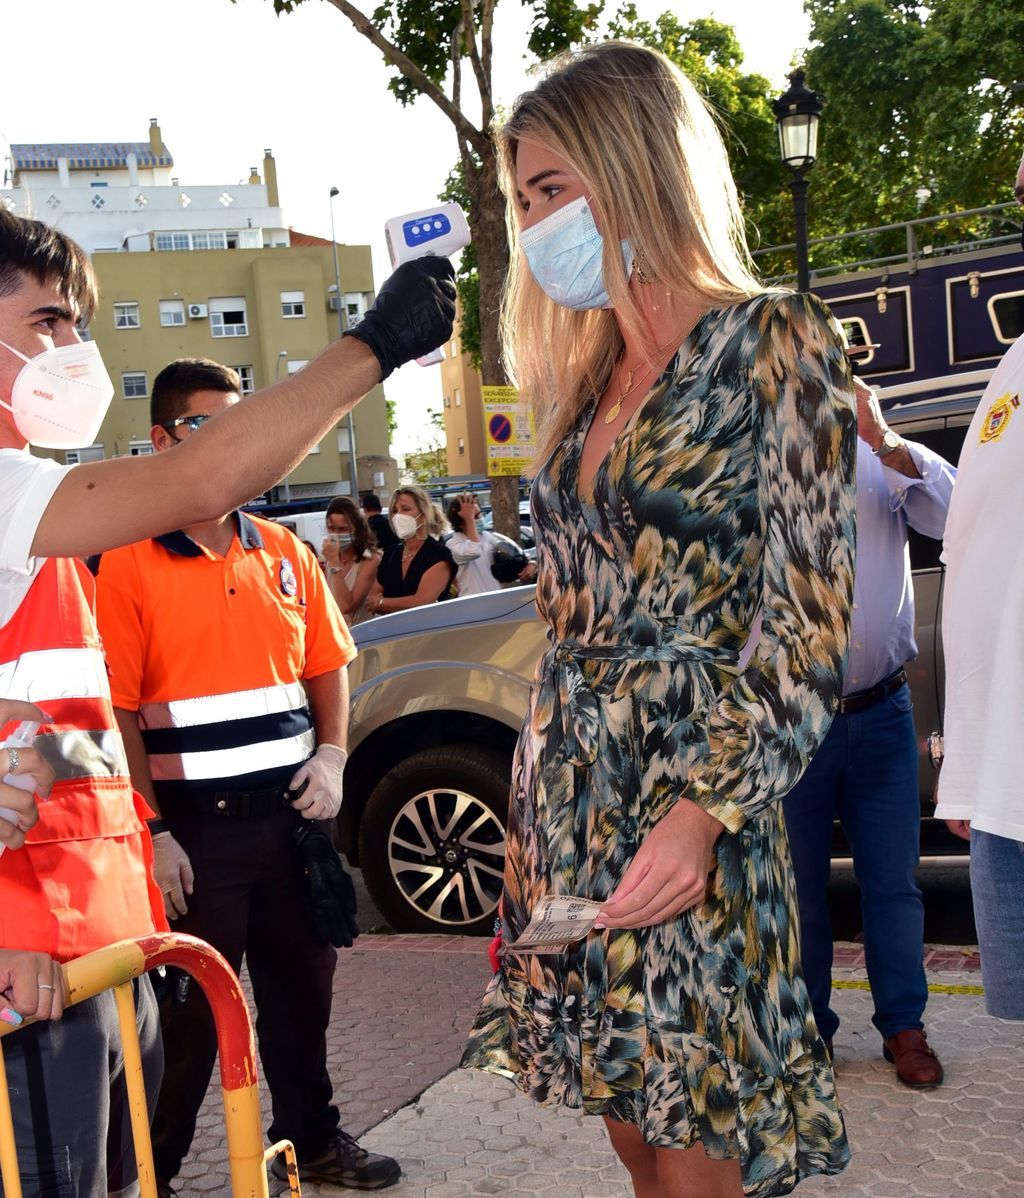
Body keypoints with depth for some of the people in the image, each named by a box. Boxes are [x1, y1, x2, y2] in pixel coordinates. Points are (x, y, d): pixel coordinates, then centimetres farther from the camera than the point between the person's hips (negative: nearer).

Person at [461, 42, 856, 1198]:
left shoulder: (774, 343, -7)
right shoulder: (586, 380, 14)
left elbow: (807, 623, -13)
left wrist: (703, 810, -21)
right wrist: (532, 805, 14)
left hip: (687, 812, -6)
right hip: (566, 800, 7)